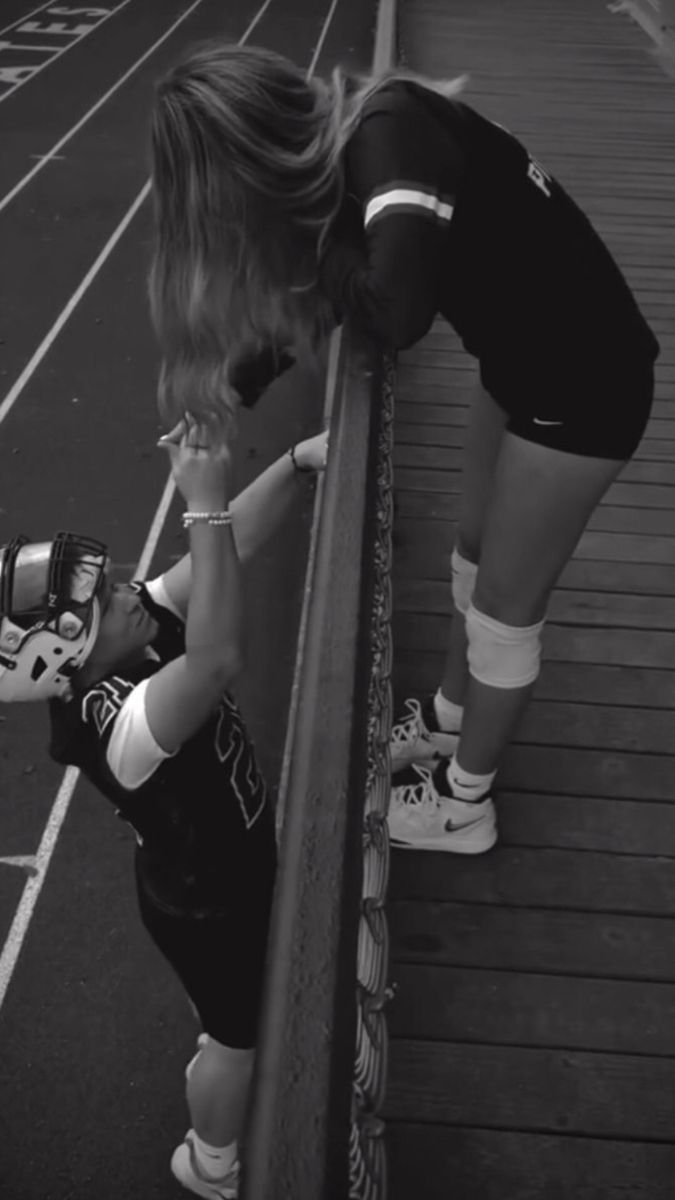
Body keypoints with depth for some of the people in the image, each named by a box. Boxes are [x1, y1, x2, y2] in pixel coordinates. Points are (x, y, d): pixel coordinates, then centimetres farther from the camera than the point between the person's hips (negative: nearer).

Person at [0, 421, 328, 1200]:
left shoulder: (138, 634, -18)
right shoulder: (115, 724, -43)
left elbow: (230, 547, -19)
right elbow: (218, 660, -62)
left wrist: (298, 461, -32)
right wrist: (203, 506, -63)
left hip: (213, 871, 8)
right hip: (207, 903, -8)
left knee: (230, 1012, 36)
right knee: (240, 1034, 21)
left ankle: (220, 1071, 68)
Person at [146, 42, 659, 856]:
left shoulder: (388, 136, -28)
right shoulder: (337, 150, -2)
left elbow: (397, 313, -45)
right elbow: (300, 306, 11)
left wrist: (319, 242, -24)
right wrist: (229, 386, 3)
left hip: (584, 375, -8)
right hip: (520, 358, 8)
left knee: (506, 602, 6)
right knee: (474, 553, 23)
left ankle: (464, 803, 28)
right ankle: (448, 721, 47)